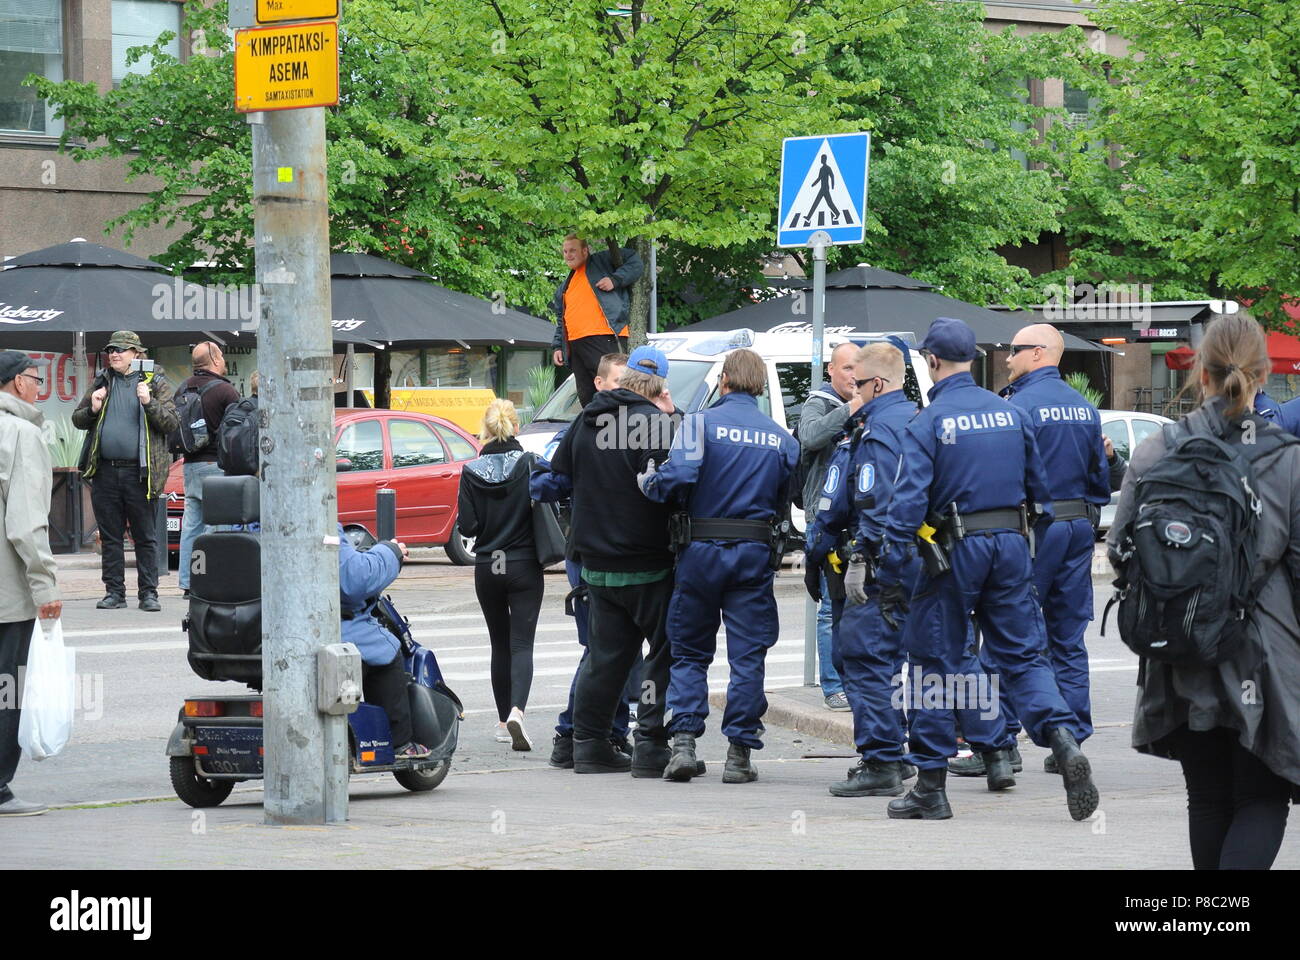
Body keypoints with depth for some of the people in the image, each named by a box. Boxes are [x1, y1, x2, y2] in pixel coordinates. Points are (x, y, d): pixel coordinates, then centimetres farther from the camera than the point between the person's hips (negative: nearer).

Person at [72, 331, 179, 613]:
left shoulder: (155, 383, 3)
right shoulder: (102, 383, 14)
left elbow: (172, 422, -4)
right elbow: (77, 419, 18)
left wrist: (149, 403, -19)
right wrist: (93, 410, -2)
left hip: (140, 472, -4)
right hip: (105, 471, 4)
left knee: (145, 537, 0)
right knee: (110, 536, 7)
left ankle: (149, 593, 4)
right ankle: (115, 592, 13)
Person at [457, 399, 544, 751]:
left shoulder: (472, 472, -6)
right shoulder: (529, 465, -9)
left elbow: (467, 525, -7)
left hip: (487, 567, 2)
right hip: (525, 566, -2)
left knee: (500, 645, 15)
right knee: (522, 643, -3)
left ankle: (503, 722, 20)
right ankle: (516, 711, -25)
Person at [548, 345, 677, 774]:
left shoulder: (587, 420, 9)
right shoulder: (655, 422, -14)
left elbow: (557, 475, 19)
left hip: (596, 559, 7)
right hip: (646, 562, -7)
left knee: (605, 652, 14)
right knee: (664, 649, 1)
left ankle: (590, 743, 16)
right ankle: (651, 743, -4)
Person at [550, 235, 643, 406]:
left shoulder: (601, 261, 8)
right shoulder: (563, 288, 30)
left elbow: (635, 262, 3)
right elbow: (560, 321, 32)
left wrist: (615, 279, -10)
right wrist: (557, 346, 20)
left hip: (604, 339, -8)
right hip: (575, 345, 8)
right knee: (586, 397, 5)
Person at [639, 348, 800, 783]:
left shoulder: (700, 423, -6)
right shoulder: (782, 439, 6)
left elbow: (677, 477, -19)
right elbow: (786, 503, 9)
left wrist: (647, 481, 0)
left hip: (701, 550, -1)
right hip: (756, 552, 2)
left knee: (689, 650, 9)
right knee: (747, 655, 5)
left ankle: (683, 744, 0)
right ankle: (739, 753, 3)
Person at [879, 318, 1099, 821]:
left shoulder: (928, 423, -9)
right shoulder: (1011, 413, 7)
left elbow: (908, 503, -14)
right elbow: (1039, 489, 14)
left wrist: (891, 577, -12)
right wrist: (1034, 541, 25)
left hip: (955, 551, -4)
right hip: (1012, 543, 4)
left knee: (934, 661, 5)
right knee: (1024, 655, 9)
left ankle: (931, 786, 7)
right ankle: (1063, 741, -15)